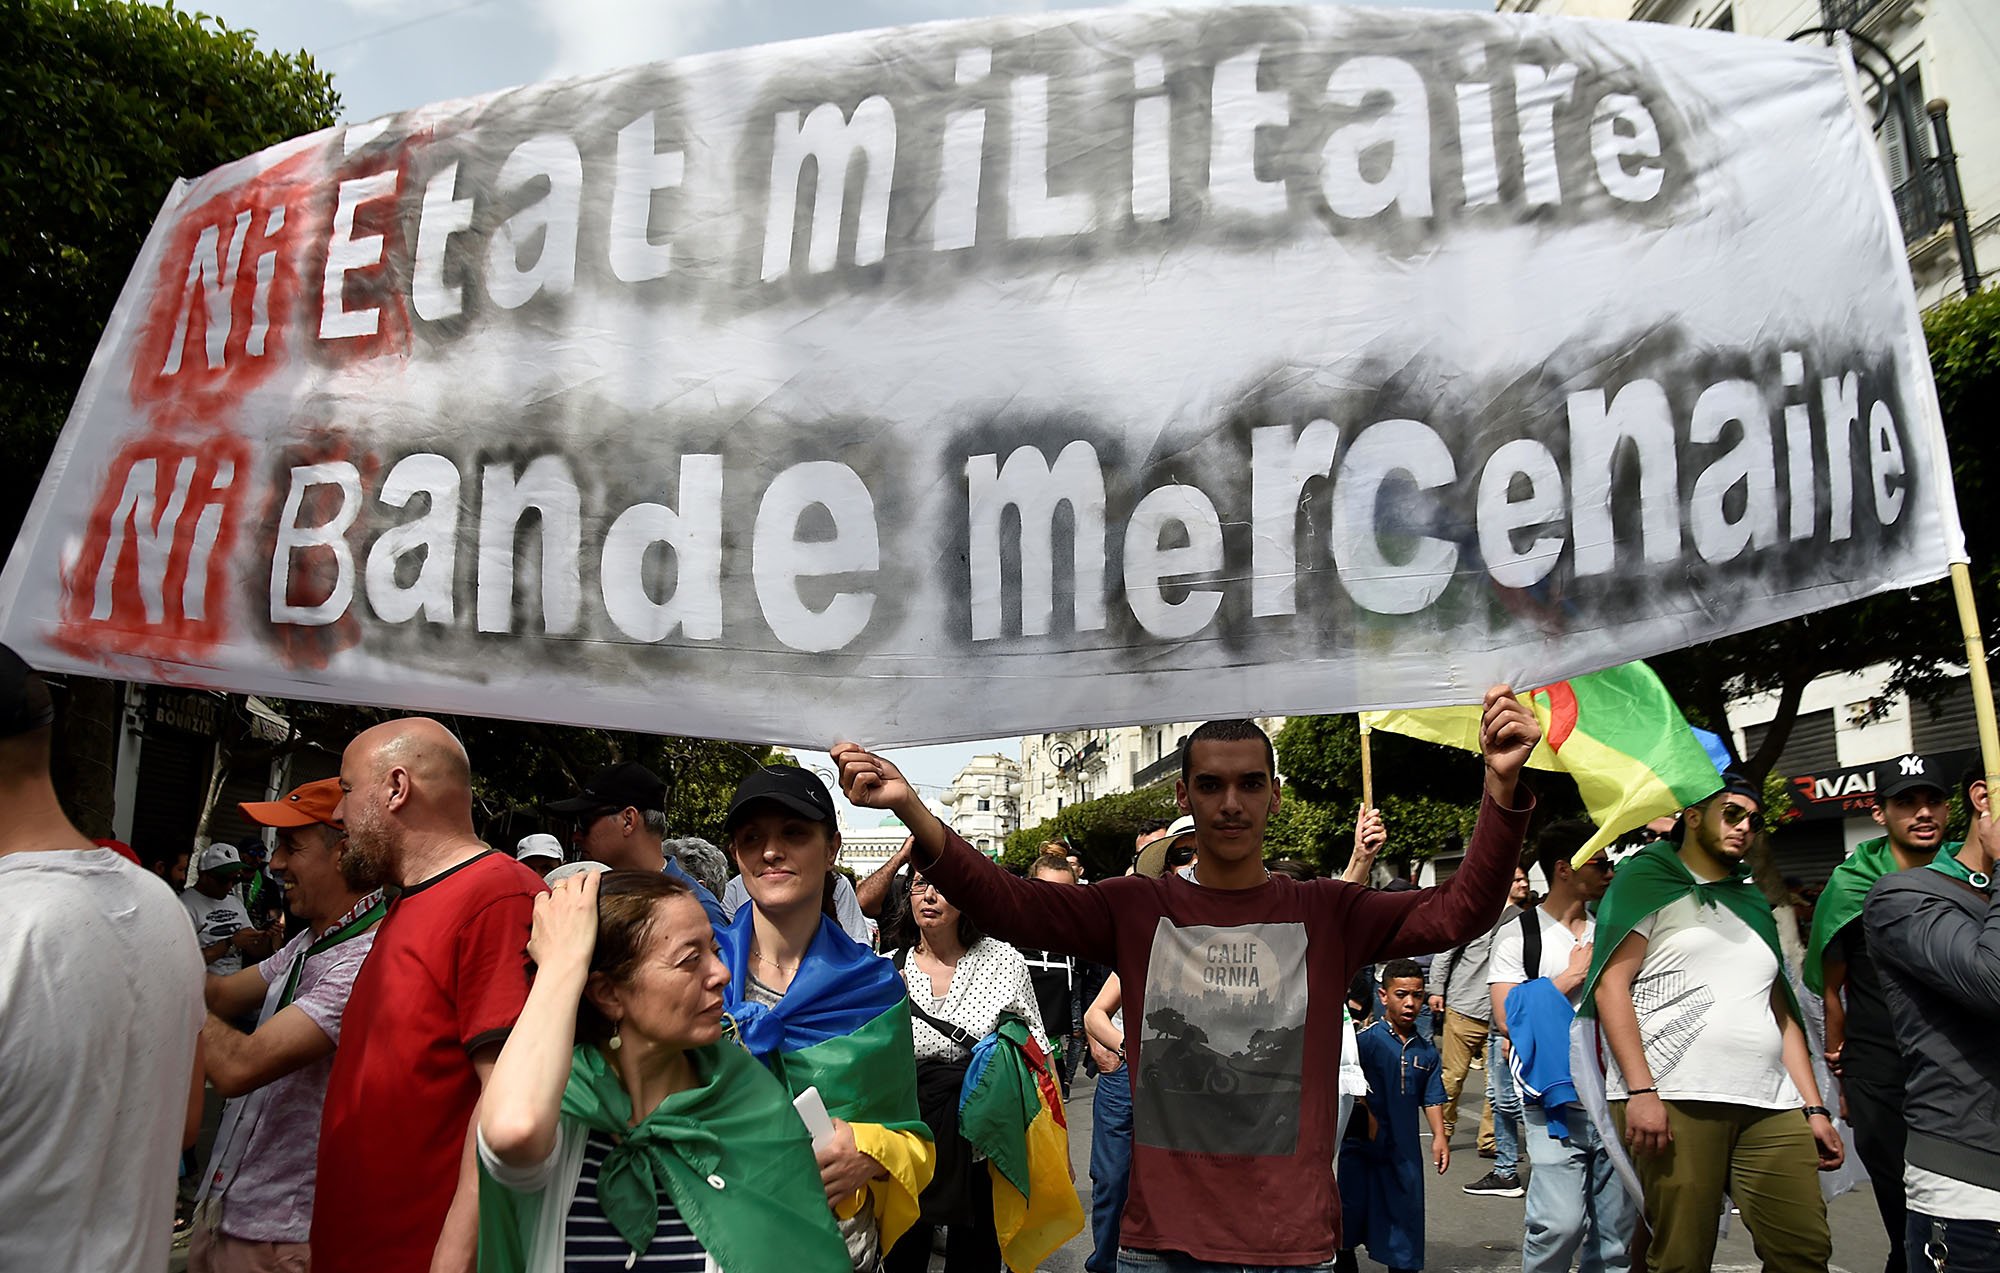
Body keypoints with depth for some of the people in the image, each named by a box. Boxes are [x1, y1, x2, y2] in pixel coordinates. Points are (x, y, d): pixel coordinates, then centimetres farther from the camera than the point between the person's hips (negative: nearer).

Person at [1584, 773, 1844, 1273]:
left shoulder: (1753, 903, 25)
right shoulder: (1649, 877, 4)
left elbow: (1782, 1012, 24)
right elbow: (1611, 984, -6)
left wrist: (1814, 1108, 14)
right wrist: (1641, 1090, -15)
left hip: (1769, 1105, 6)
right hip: (1672, 1101, -6)